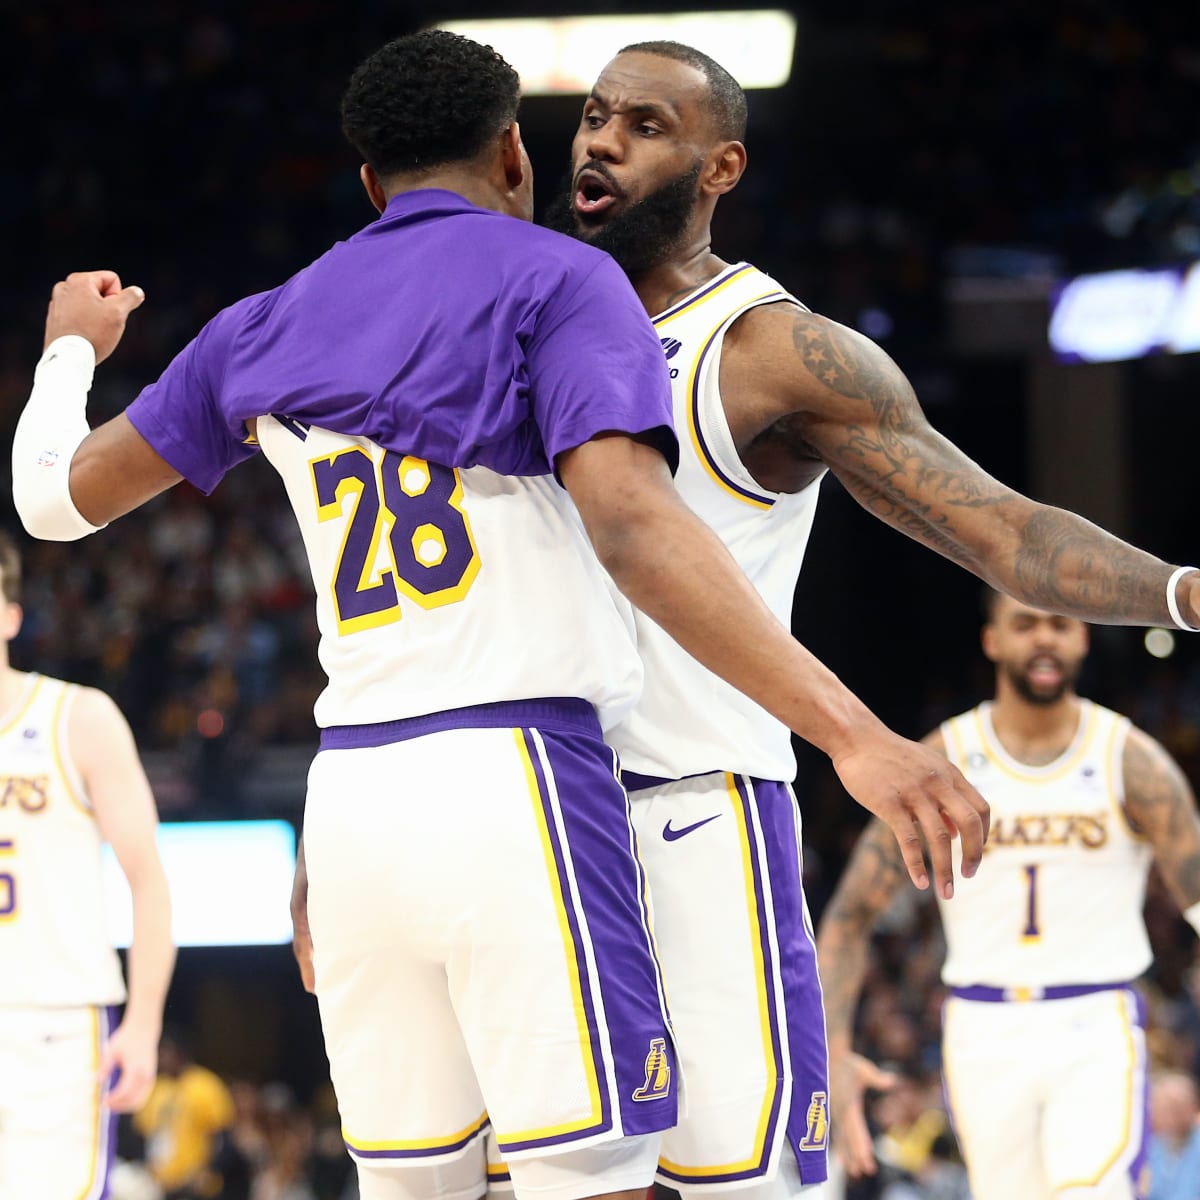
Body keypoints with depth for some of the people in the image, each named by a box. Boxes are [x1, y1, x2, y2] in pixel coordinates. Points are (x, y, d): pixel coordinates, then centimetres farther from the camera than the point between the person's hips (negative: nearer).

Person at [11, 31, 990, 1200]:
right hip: (513, 783, -6)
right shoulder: (557, 279, -1)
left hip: (350, 796, 6)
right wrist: (852, 733, -25)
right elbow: (631, 526, -17)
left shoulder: (265, 329, 15)